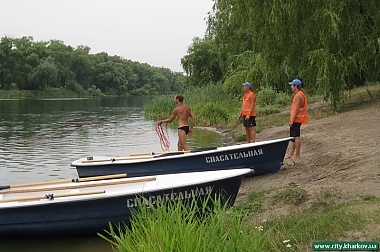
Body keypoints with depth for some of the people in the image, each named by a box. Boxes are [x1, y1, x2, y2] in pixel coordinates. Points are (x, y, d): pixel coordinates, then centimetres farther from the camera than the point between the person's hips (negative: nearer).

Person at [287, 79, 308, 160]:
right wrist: (291, 119, 19)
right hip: (295, 119, 11)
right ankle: (291, 154, 20)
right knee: (293, 136, 14)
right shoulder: (298, 95, 16)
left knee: (296, 136, -8)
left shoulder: (299, 95, -17)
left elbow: (297, 109, -21)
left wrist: (292, 120, -21)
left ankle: (297, 155, -4)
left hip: (296, 120, -11)